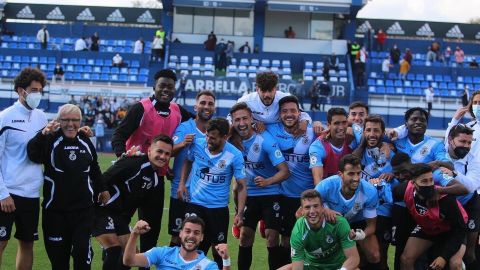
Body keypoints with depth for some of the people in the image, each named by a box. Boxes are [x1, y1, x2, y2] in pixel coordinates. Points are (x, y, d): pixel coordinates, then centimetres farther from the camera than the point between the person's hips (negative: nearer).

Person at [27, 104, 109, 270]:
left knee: (82, 250, -6)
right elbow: (33, 155, -26)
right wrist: (43, 135, -40)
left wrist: (101, 189, 26)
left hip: (83, 208, 2)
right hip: (55, 209, -2)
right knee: (58, 252, 6)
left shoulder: (85, 142, 9)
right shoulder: (51, 140, -5)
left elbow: (94, 169, 23)